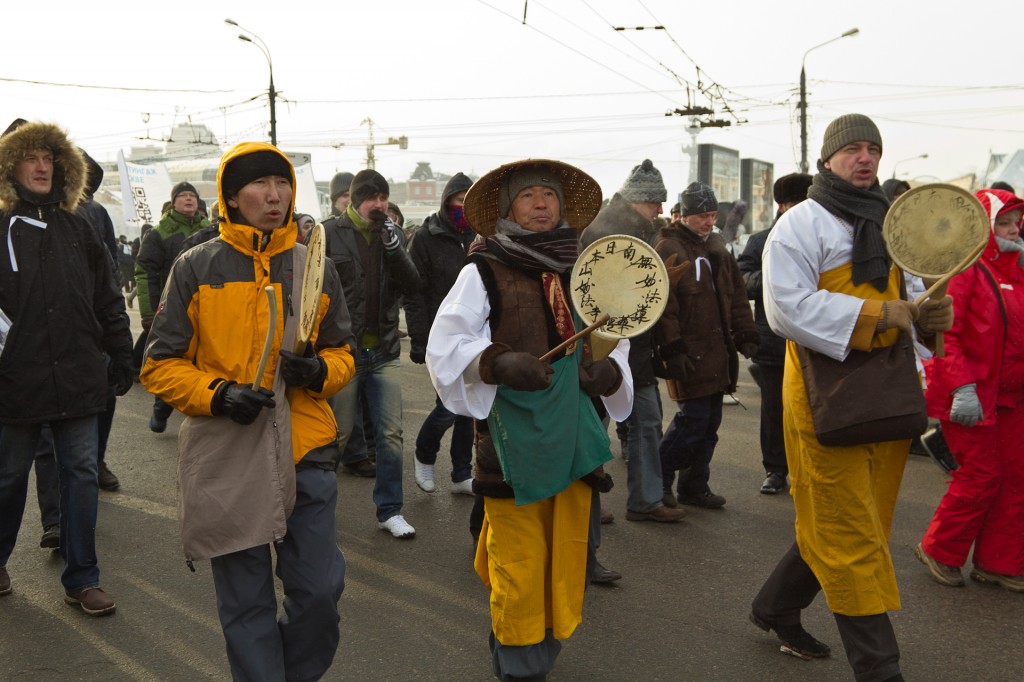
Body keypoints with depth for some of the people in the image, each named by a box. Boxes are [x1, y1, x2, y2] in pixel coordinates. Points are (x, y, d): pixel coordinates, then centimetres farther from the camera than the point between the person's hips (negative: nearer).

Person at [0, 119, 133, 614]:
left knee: (81, 474, 5)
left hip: (78, 377, 3)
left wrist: (121, 355, 9)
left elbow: (107, 297, 11)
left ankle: (81, 578, 16)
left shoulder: (75, 227, 9)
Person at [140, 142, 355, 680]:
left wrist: (319, 371, -9)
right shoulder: (195, 268, 0)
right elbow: (161, 365, 2)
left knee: (320, 590, 6)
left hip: (306, 453, 2)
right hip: (228, 458, -2)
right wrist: (216, 394, -14)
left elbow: (341, 353, 13)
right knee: (246, 601, 8)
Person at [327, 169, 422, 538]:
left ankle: (389, 510, 15)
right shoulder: (332, 236, -6)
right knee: (339, 430, 8)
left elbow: (413, 285, -3)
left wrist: (394, 247, -16)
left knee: (390, 432, 4)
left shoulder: (392, 234, 6)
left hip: (383, 350, 3)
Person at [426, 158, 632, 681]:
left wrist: (608, 372, -8)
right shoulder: (483, 272, -3)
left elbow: (614, 342, 13)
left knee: (565, 565, 15)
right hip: (512, 440, -4)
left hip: (574, 437, 4)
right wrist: (498, 363, -23)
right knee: (518, 569, 2)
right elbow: (445, 348, -7)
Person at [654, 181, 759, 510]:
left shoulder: (717, 250, 17)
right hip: (690, 355, -8)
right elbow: (664, 306, -17)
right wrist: (672, 350, -21)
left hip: (718, 353, 8)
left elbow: (736, 296, 20)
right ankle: (658, 480, 9)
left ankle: (695, 486, 24)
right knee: (693, 420, -8)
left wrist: (746, 334, 12)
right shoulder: (669, 250, -10)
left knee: (709, 424, 12)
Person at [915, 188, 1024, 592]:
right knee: (982, 474, -3)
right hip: (971, 396, -8)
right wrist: (962, 387, -25)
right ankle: (939, 551, 16)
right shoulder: (962, 267, -12)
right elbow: (943, 330, -20)